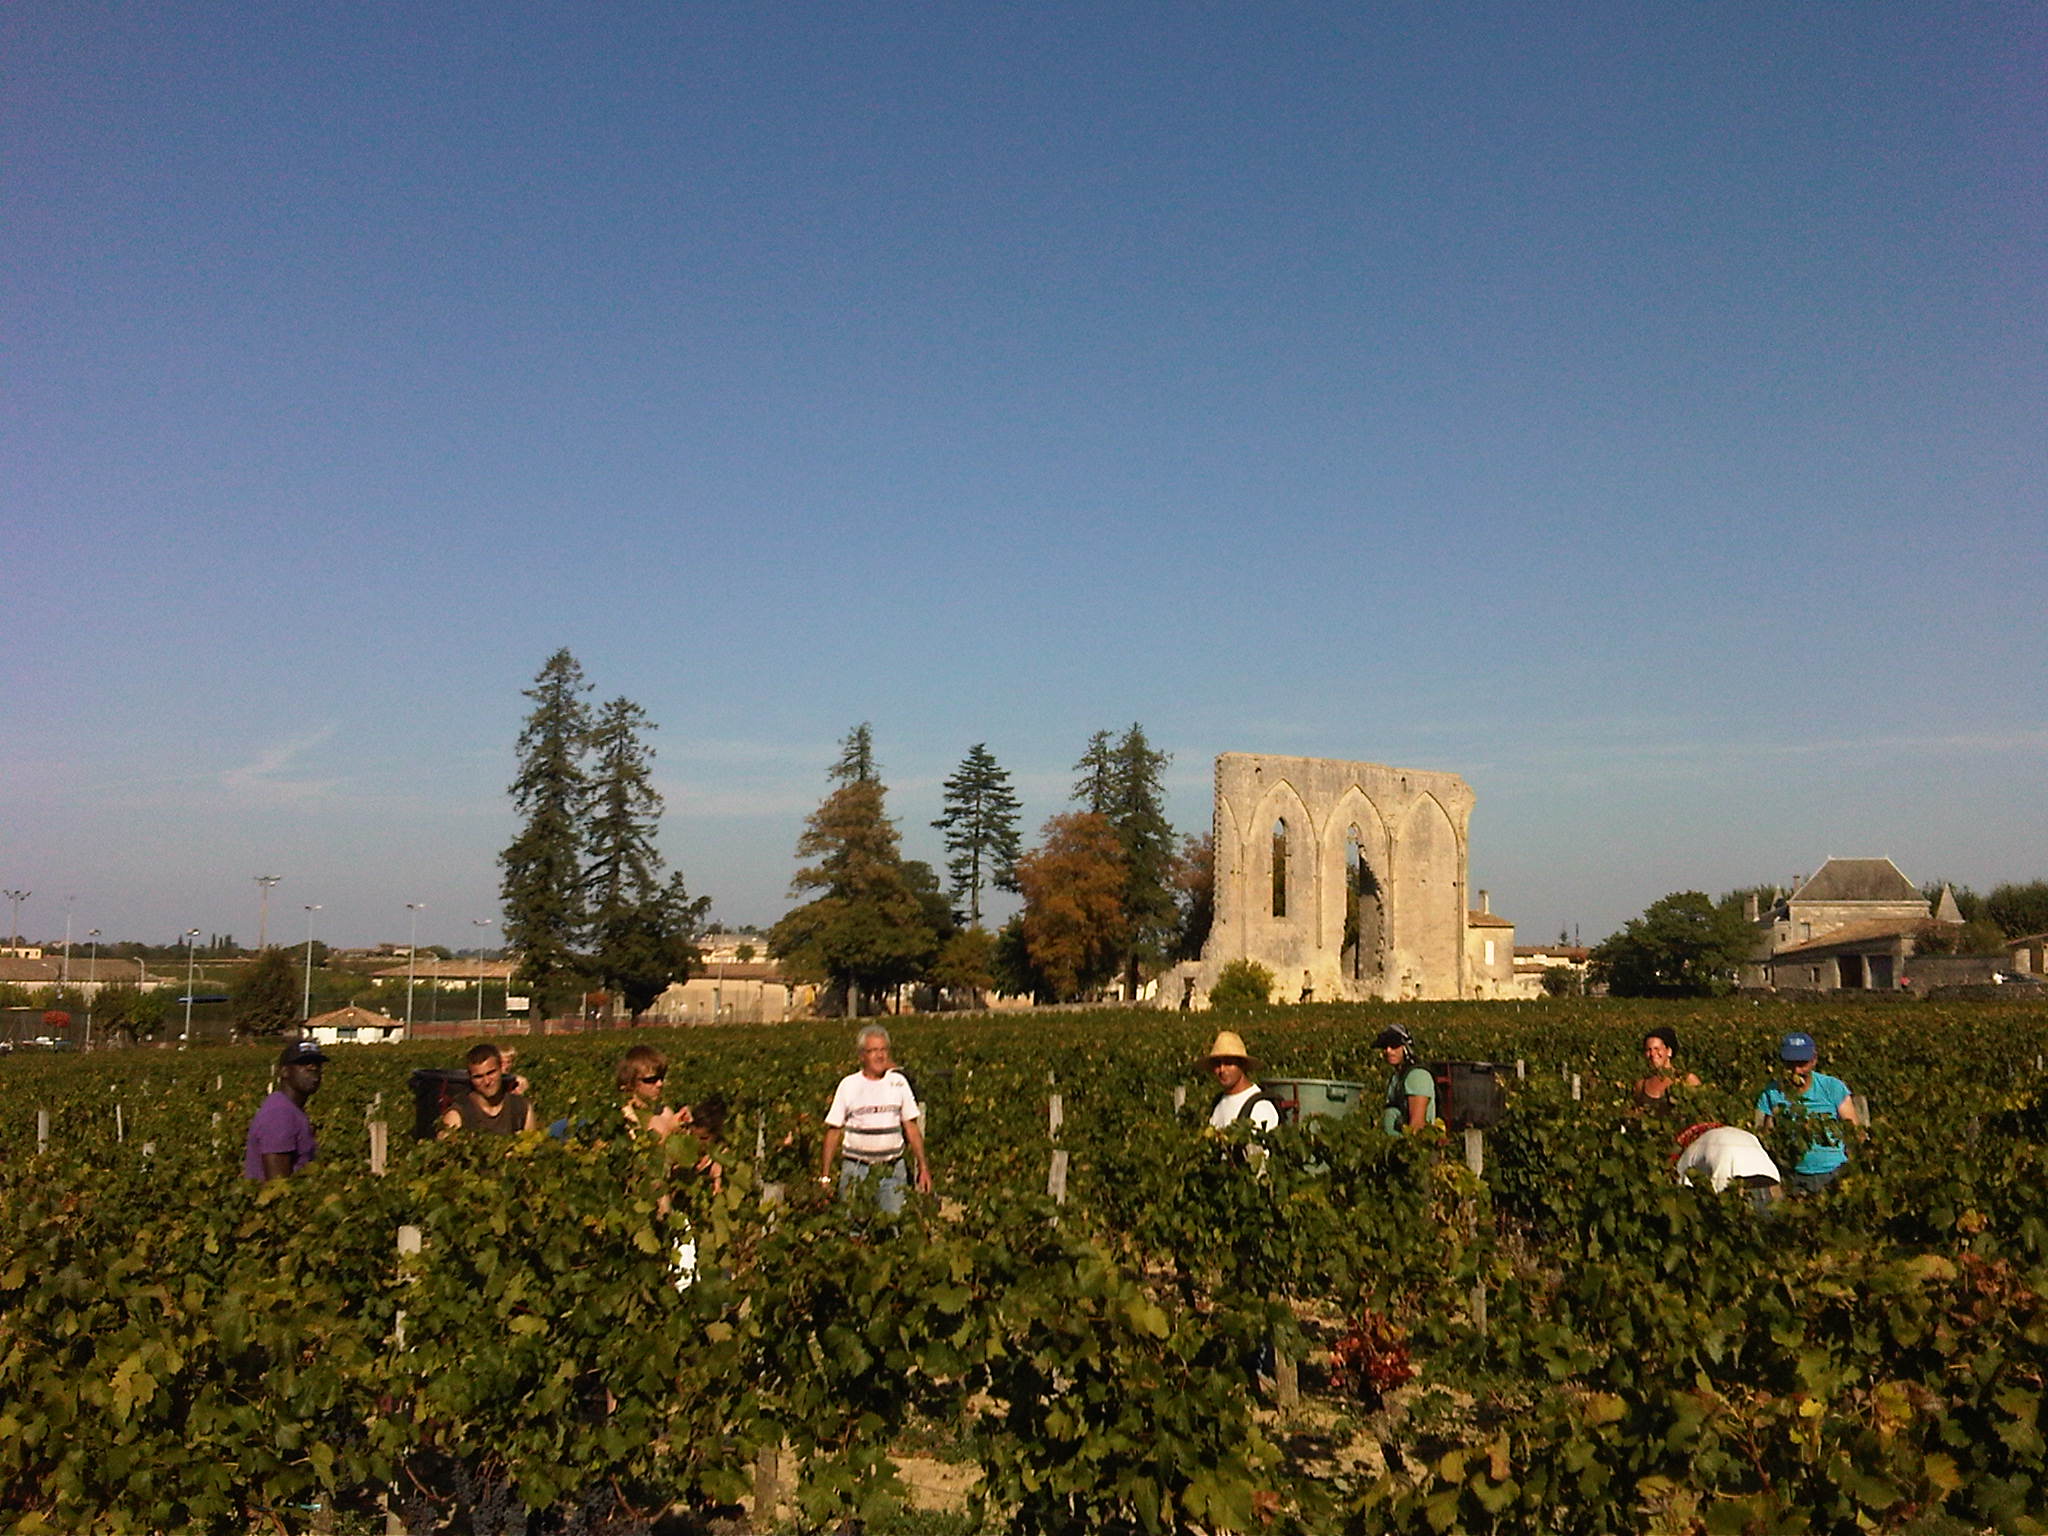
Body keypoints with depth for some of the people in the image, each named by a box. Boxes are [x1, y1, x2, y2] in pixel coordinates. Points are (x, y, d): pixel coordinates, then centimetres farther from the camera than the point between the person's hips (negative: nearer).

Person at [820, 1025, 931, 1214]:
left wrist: (923, 1167, 5)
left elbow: (911, 1127, 10)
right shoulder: (848, 1085, 1)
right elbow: (834, 1130, 4)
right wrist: (825, 1175, 0)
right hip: (856, 1168, -1)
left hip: (892, 1170, 1)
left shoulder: (898, 1082, 6)